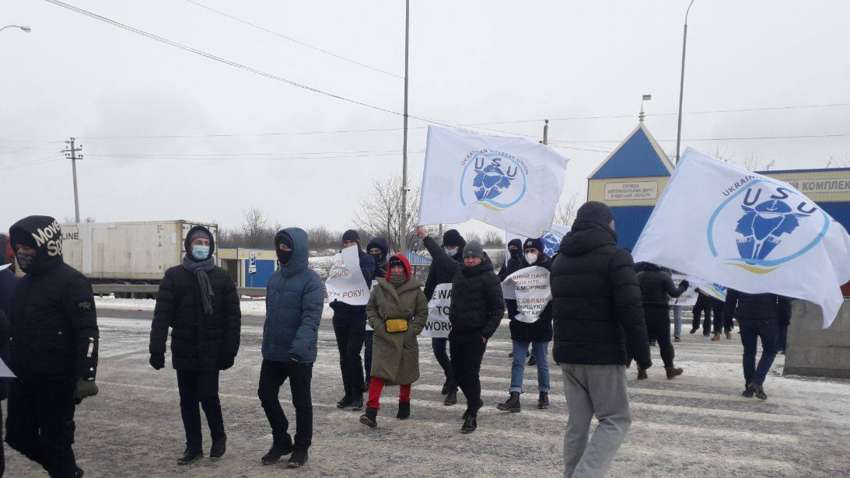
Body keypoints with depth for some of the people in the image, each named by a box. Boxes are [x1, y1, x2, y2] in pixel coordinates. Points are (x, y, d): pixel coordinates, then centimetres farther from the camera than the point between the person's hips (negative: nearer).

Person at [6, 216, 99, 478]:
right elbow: (14, 329, 22)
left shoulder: (71, 282, -14)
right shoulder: (22, 284, 12)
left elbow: (87, 332, -18)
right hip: (23, 378, 8)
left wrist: (85, 376, -23)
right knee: (18, 436, 14)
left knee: (55, 440, 1)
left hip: (57, 380, -8)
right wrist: (11, 367, 19)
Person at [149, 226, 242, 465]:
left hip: (210, 352, -2)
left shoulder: (222, 278, 1)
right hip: (183, 351, 2)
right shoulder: (174, 276, 2)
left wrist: (229, 350, -7)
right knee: (188, 401, 9)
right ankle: (193, 447, 23)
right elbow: (161, 315, -3)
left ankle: (218, 436, 20)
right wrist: (157, 349, -11)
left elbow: (233, 317, -1)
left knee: (208, 396, -6)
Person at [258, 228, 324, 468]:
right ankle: (281, 441, 29)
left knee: (301, 402, 6)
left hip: (300, 355, -7)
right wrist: (267, 343, 17)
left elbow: (311, 318, -24)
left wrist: (298, 348, -36)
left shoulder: (311, 280, -14)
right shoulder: (275, 277, 9)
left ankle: (301, 447, 24)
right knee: (266, 395, 10)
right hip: (273, 353, 7)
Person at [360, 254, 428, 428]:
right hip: (383, 338, -1)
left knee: (405, 374, 15)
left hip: (406, 340, 1)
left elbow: (422, 312, 3)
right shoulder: (379, 288, 0)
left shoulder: (415, 290, -2)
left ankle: (404, 405, 37)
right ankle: (371, 412, -13)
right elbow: (370, 308, 9)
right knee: (378, 373, -11)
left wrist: (414, 329, -7)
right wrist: (377, 325, -5)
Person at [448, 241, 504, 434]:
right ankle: (474, 401, 36)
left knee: (470, 373, -6)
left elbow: (498, 308, -10)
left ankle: (472, 415, 5)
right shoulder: (459, 275, 11)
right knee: (457, 371, 13)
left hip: (476, 335, -7)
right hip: (457, 332, 7)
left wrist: (486, 332, -14)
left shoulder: (489, 278, -9)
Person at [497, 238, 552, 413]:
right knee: (518, 361, 1)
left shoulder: (548, 270, -6)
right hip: (520, 326, 3)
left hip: (541, 325, -2)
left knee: (542, 362, 12)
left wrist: (547, 316, -13)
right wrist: (513, 314, -5)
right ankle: (514, 398, 1)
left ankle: (543, 394, 28)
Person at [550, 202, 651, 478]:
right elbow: (631, 311, -16)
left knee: (577, 422, 12)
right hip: (604, 354, -6)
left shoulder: (560, 261, 14)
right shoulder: (615, 257, -9)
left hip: (567, 353, 7)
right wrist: (642, 354, -10)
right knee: (615, 420, 2)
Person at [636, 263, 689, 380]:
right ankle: (670, 369, 16)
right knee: (664, 342, 7)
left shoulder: (638, 276, 11)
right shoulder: (664, 276, -3)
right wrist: (682, 287, 8)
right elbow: (674, 293, -9)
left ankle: (641, 370, 7)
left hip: (641, 312, 4)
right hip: (659, 313, -4)